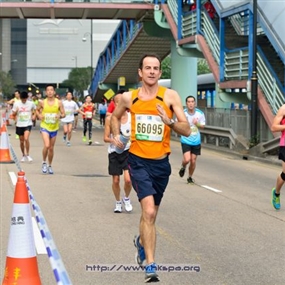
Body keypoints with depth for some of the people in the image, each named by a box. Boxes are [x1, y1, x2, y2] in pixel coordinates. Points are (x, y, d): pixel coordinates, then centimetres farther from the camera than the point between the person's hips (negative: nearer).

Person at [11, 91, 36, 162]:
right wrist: (16, 111, -18)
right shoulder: (16, 104, -3)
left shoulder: (31, 103, -3)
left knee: (26, 139, -21)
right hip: (19, 125, 2)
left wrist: (34, 115, 2)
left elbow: (35, 109, 18)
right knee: (21, 141, 9)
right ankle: (23, 155, 27)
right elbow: (13, 114, 2)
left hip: (28, 124, -2)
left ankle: (28, 155, -8)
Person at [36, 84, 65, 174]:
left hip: (54, 128, 2)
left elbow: (63, 114, 0)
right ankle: (44, 163, 4)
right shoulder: (42, 102, -4)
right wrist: (39, 115, -9)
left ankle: (50, 166, 28)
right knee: (46, 145, -20)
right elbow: (37, 110, 12)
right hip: (45, 127, -2)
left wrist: (60, 116, -22)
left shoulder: (59, 102, -4)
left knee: (51, 148, 11)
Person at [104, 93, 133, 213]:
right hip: (114, 152, 1)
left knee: (128, 179, -13)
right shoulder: (110, 119, -3)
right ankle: (118, 202, 29)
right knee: (115, 180, 6)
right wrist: (114, 140, -21)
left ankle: (127, 199, 16)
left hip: (128, 151, -1)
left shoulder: (131, 117, -2)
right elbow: (106, 138, -1)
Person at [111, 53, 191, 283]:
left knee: (150, 214, 18)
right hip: (138, 161, -1)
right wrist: (116, 135, 6)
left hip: (161, 163, 1)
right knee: (149, 212, -19)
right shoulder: (128, 98, -1)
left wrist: (169, 121, -26)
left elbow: (187, 130, -9)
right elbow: (115, 116, 21)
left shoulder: (170, 96, -7)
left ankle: (141, 241, 49)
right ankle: (151, 266, -14)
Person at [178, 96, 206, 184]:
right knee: (187, 159, -18)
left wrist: (197, 124, -17)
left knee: (193, 161, 6)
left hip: (196, 141, 2)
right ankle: (183, 167, 18)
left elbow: (203, 126, 6)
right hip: (186, 141, -2)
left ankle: (190, 177, 30)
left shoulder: (200, 113, -5)